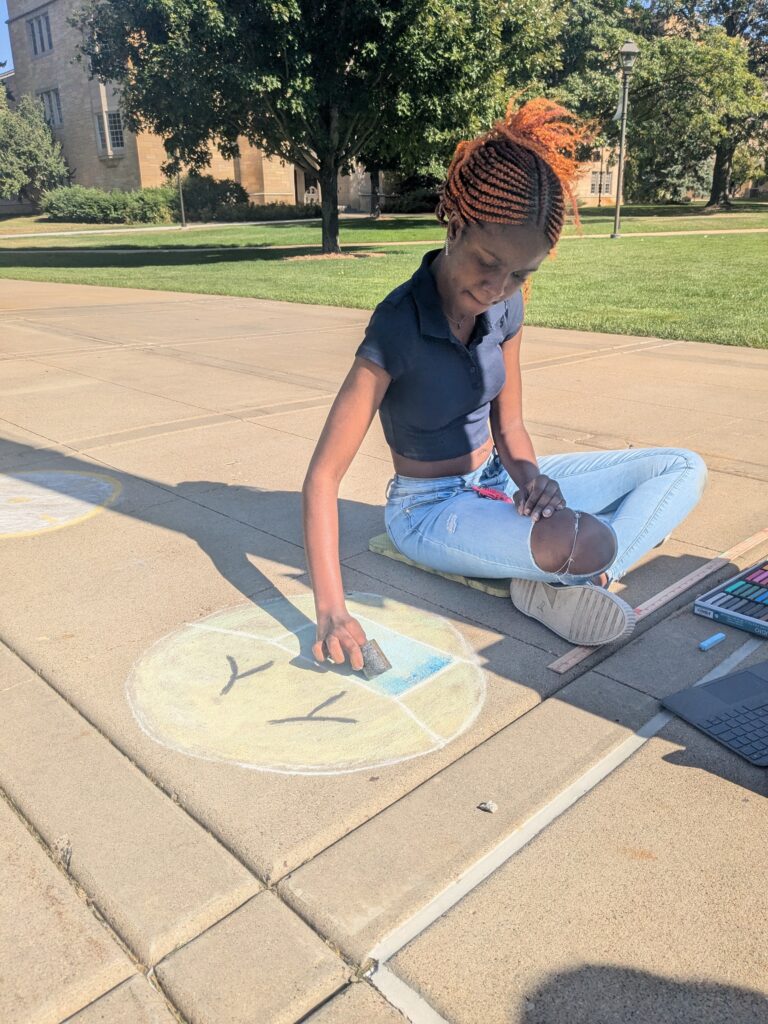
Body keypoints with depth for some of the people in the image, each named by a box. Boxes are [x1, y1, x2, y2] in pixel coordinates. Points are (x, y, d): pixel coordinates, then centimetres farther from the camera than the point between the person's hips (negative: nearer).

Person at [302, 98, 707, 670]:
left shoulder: (505, 307, -5)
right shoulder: (399, 326, -24)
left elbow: (508, 428, 3)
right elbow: (323, 477, -25)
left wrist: (533, 479, -21)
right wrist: (332, 612, -33)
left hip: (496, 482, 7)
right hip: (431, 510, -7)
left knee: (684, 469, 3)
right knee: (582, 541, -36)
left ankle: (561, 581, -12)